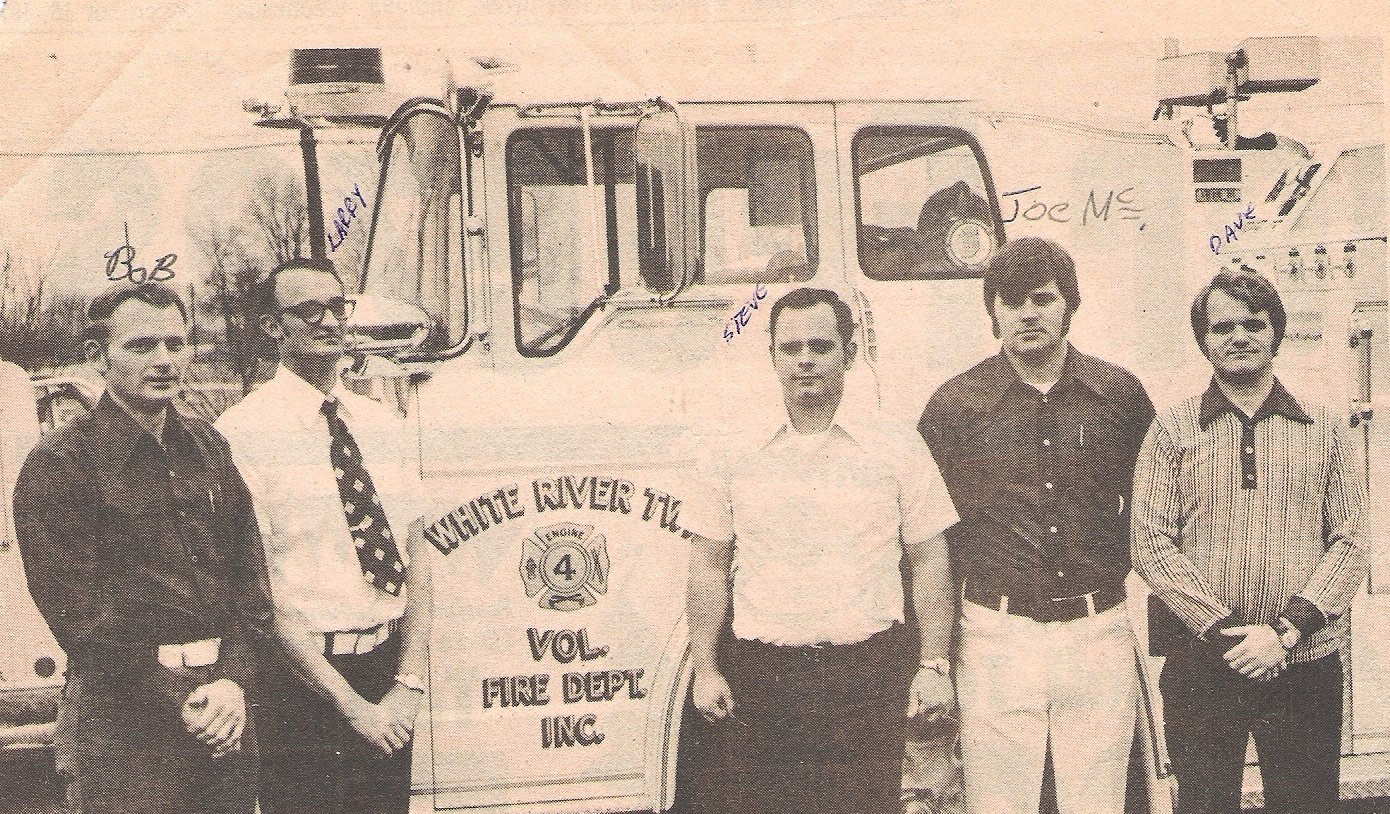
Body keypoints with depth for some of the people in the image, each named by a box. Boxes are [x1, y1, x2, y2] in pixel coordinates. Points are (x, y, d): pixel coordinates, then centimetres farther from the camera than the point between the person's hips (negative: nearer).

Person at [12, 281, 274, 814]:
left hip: (224, 711, 5)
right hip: (123, 721, -5)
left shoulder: (207, 446, 12)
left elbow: (250, 571, 9)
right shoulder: (57, 465, -6)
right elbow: (79, 613, -11)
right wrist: (178, 703, -14)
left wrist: (234, 681, -5)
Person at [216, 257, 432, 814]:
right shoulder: (242, 434, -10)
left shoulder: (383, 426, 9)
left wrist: (409, 683, -6)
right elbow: (259, 593, -13)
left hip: (387, 673, 5)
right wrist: (349, 703, -15)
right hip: (301, 681, -5)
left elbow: (416, 559, 7)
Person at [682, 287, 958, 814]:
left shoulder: (898, 455, 6)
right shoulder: (736, 462, 8)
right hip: (763, 677, 1)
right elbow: (708, 567, 9)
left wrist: (934, 665, 1)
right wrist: (706, 669, 2)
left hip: (870, 676, -1)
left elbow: (930, 562, 7)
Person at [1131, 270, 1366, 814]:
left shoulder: (1325, 429, 8)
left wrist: (1285, 630, -11)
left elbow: (1350, 544, 2)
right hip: (1199, 664, -1)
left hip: (1306, 663, 1)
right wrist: (1224, 630, -13)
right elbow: (1150, 545, -3)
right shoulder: (1173, 431, 5)